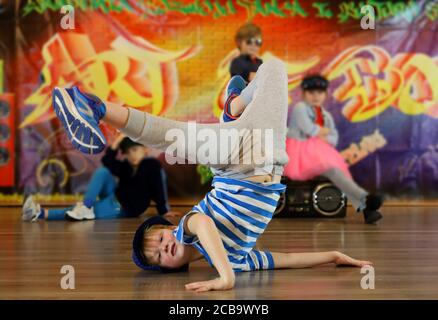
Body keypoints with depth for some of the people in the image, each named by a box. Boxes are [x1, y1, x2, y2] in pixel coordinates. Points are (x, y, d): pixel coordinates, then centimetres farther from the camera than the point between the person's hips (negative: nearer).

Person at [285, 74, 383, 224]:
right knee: (331, 169, -29)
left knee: (339, 170, -20)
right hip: (301, 152, -7)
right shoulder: (300, 108, -1)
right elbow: (309, 129, -15)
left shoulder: (326, 115, 22)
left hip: (319, 151, 7)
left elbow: (334, 138, 15)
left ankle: (362, 207, -39)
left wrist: (326, 138, -8)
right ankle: (364, 197, -44)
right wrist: (324, 131, 4)